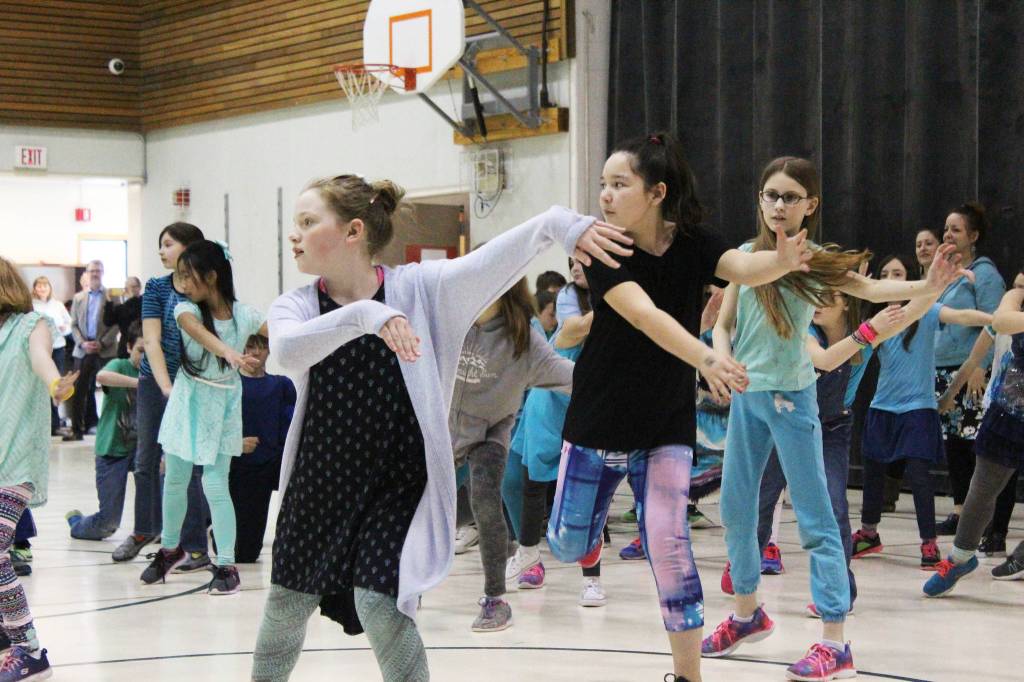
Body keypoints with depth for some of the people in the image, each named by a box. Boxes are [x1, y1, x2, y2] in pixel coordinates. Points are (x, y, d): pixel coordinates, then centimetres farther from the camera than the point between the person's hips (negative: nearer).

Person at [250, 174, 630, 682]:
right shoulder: (295, 308, -5)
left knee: (380, 606, -16)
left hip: (398, 482, -3)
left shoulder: (420, 288, -9)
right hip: (318, 484, 3)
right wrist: (363, 315, -43)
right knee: (286, 605, 15)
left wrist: (557, 224, -42)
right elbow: (287, 351, -28)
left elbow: (496, 258, -24)